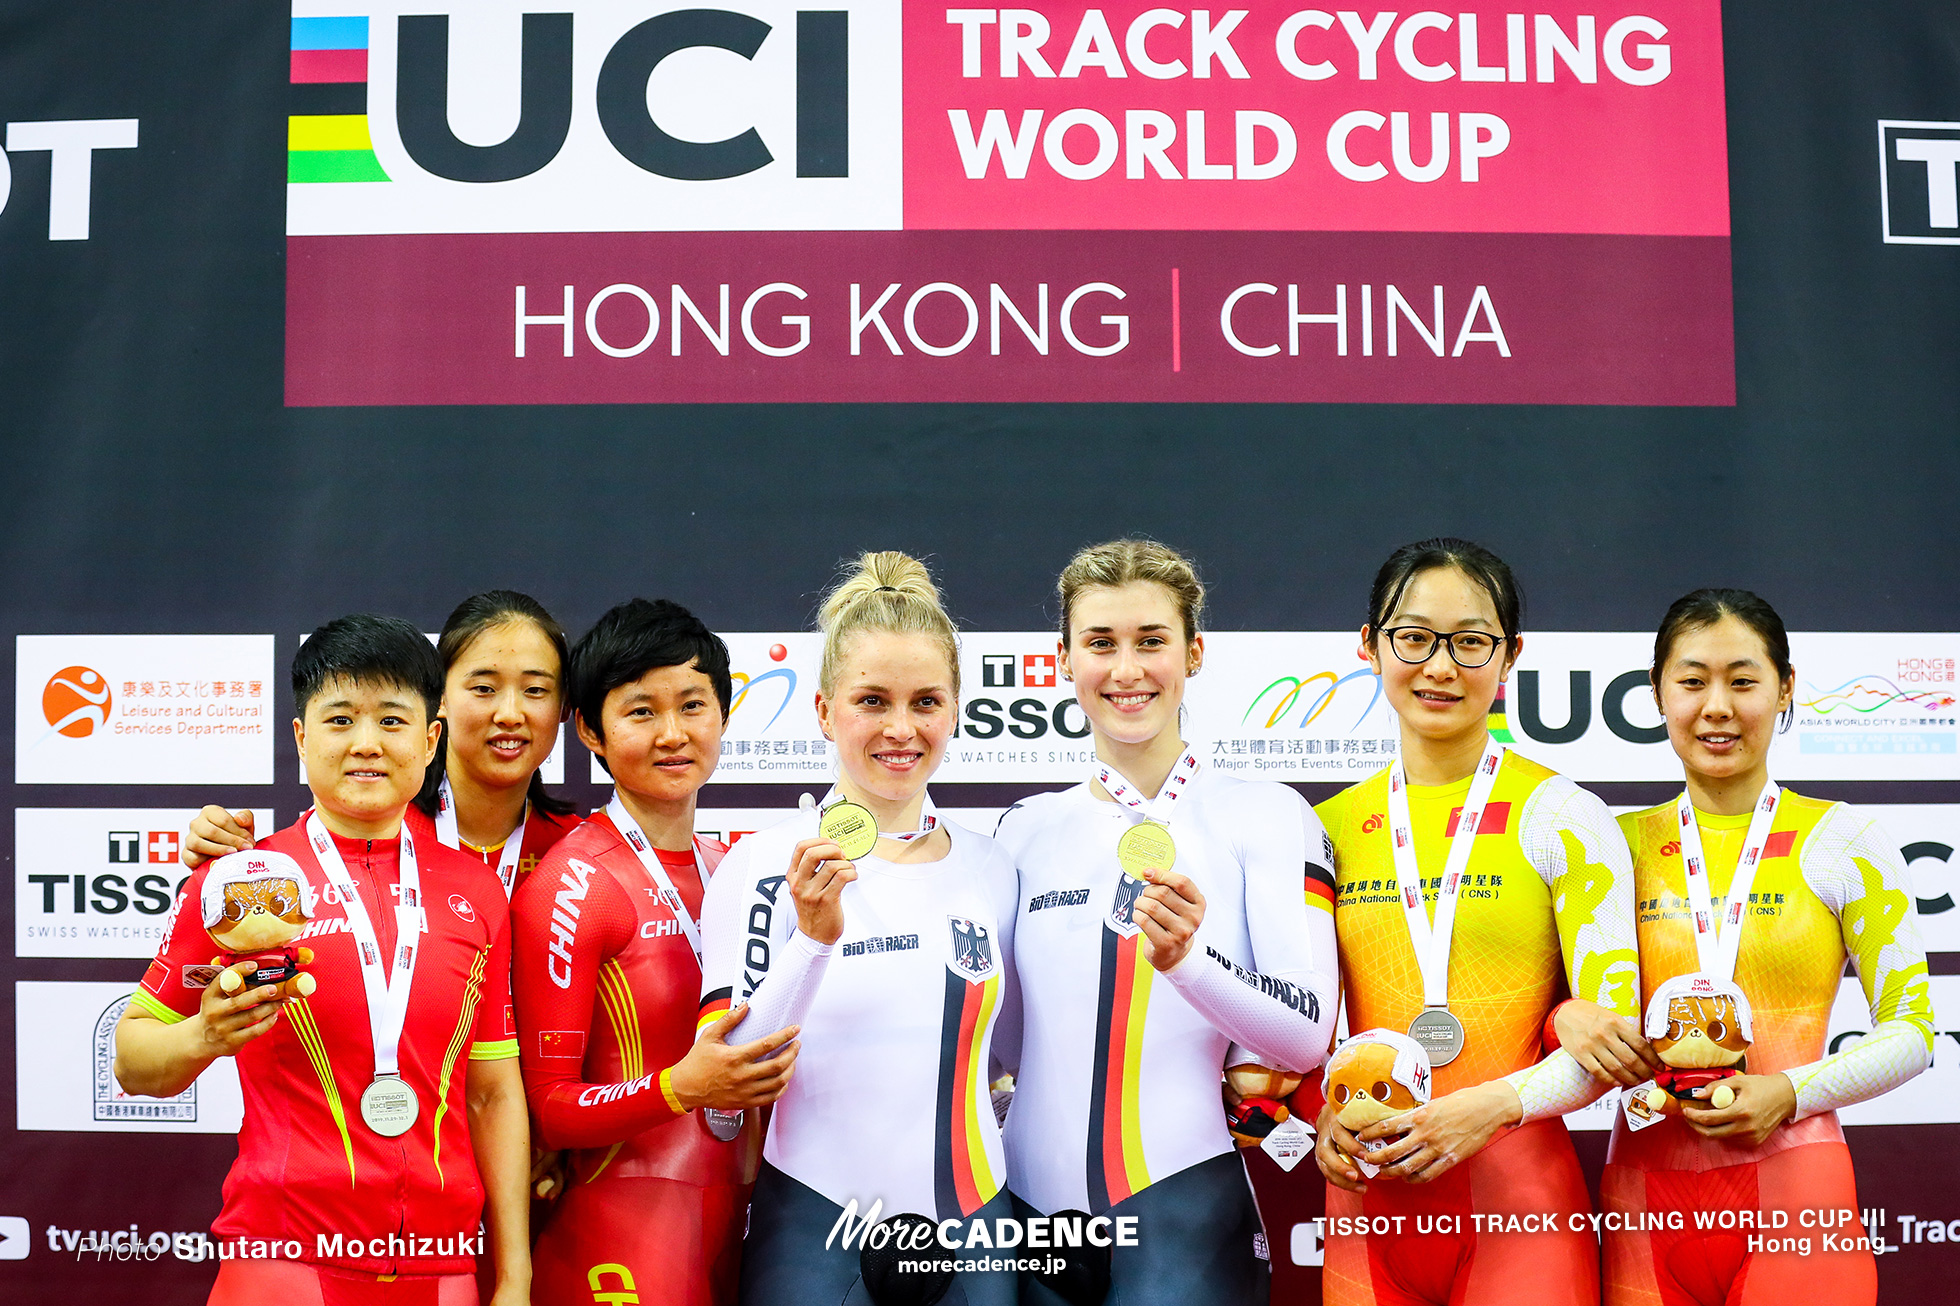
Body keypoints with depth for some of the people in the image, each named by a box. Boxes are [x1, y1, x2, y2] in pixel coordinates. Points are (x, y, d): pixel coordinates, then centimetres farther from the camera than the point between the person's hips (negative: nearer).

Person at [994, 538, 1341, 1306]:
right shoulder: (1026, 831, 8)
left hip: (1187, 1211, -3)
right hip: (1037, 1209, 4)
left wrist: (1187, 958, -26)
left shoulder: (1269, 815, -2)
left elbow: (1307, 1033, -12)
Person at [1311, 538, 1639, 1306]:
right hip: (1369, 1199, 3)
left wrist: (1494, 1105, -20)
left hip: (1520, 1198, -3)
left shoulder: (1563, 818, -3)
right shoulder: (1331, 829, 7)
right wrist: (1323, 1117, -6)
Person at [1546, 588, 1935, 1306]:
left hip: (1793, 1188, -2)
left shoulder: (1843, 841, 0)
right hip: (1646, 1193, 2)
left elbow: (1911, 1029, 1)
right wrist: (1569, 1019, -14)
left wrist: (1789, 1093, -14)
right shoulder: (1621, 844, 6)